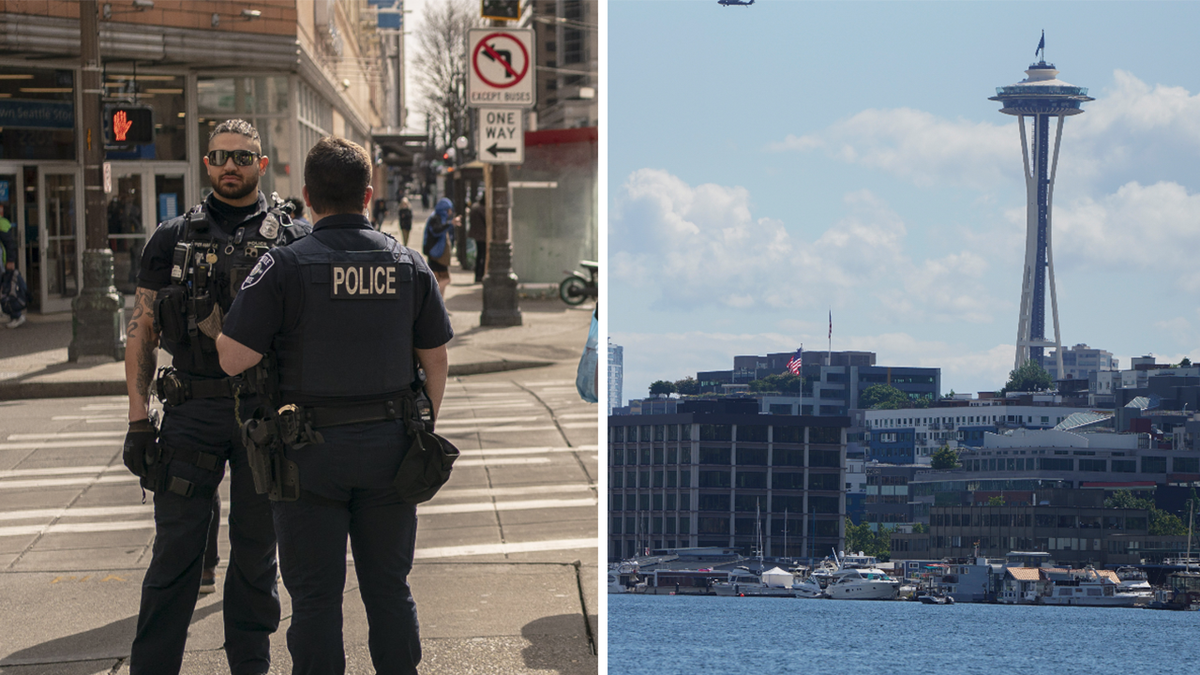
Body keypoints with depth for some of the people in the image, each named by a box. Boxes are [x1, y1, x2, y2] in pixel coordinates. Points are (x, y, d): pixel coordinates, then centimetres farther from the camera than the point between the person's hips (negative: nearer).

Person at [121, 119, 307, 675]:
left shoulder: (291, 240, 6)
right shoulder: (172, 239, 7)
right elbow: (141, 330, 6)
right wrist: (138, 418, -1)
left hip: (268, 412, 0)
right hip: (193, 409, 0)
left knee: (257, 547, 9)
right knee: (175, 549, 0)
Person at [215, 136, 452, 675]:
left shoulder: (286, 266, -10)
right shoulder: (408, 264, 3)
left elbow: (233, 360, -12)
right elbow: (435, 360, 7)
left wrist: (214, 327, 9)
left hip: (312, 451, -3)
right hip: (388, 447, 3)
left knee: (315, 595, 5)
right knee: (389, 587, 13)